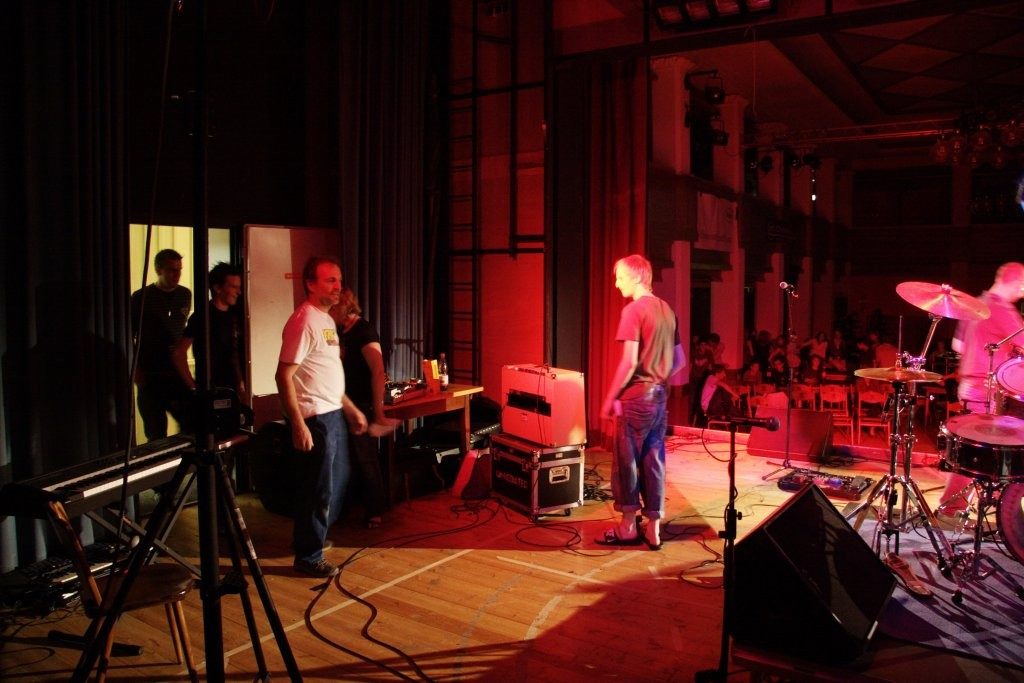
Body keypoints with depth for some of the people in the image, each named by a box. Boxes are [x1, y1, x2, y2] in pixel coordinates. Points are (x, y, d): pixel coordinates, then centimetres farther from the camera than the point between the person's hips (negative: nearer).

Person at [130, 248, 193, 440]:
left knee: (192, 426, -2)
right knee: (156, 435, 3)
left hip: (177, 374, 3)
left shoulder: (185, 295, 7)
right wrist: (136, 371, -8)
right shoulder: (141, 297, -4)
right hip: (150, 378, -3)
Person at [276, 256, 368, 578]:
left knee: (338, 479, 20)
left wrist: (351, 409, 20)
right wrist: (298, 425, -25)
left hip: (334, 413, 10)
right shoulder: (303, 322, -17)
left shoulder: (327, 320, 13)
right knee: (319, 488, 0)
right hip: (315, 419, -10)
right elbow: (284, 376, -21)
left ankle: (317, 534, 39)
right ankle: (308, 556, 14)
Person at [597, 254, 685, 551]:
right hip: (660, 396, 7)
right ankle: (653, 529, 15)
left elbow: (629, 362, -18)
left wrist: (609, 398, -10)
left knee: (626, 461, 4)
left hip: (635, 397, -7)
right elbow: (680, 360, 15)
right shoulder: (666, 310, 11)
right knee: (654, 462, 10)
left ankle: (628, 527, 13)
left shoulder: (633, 310, -12)